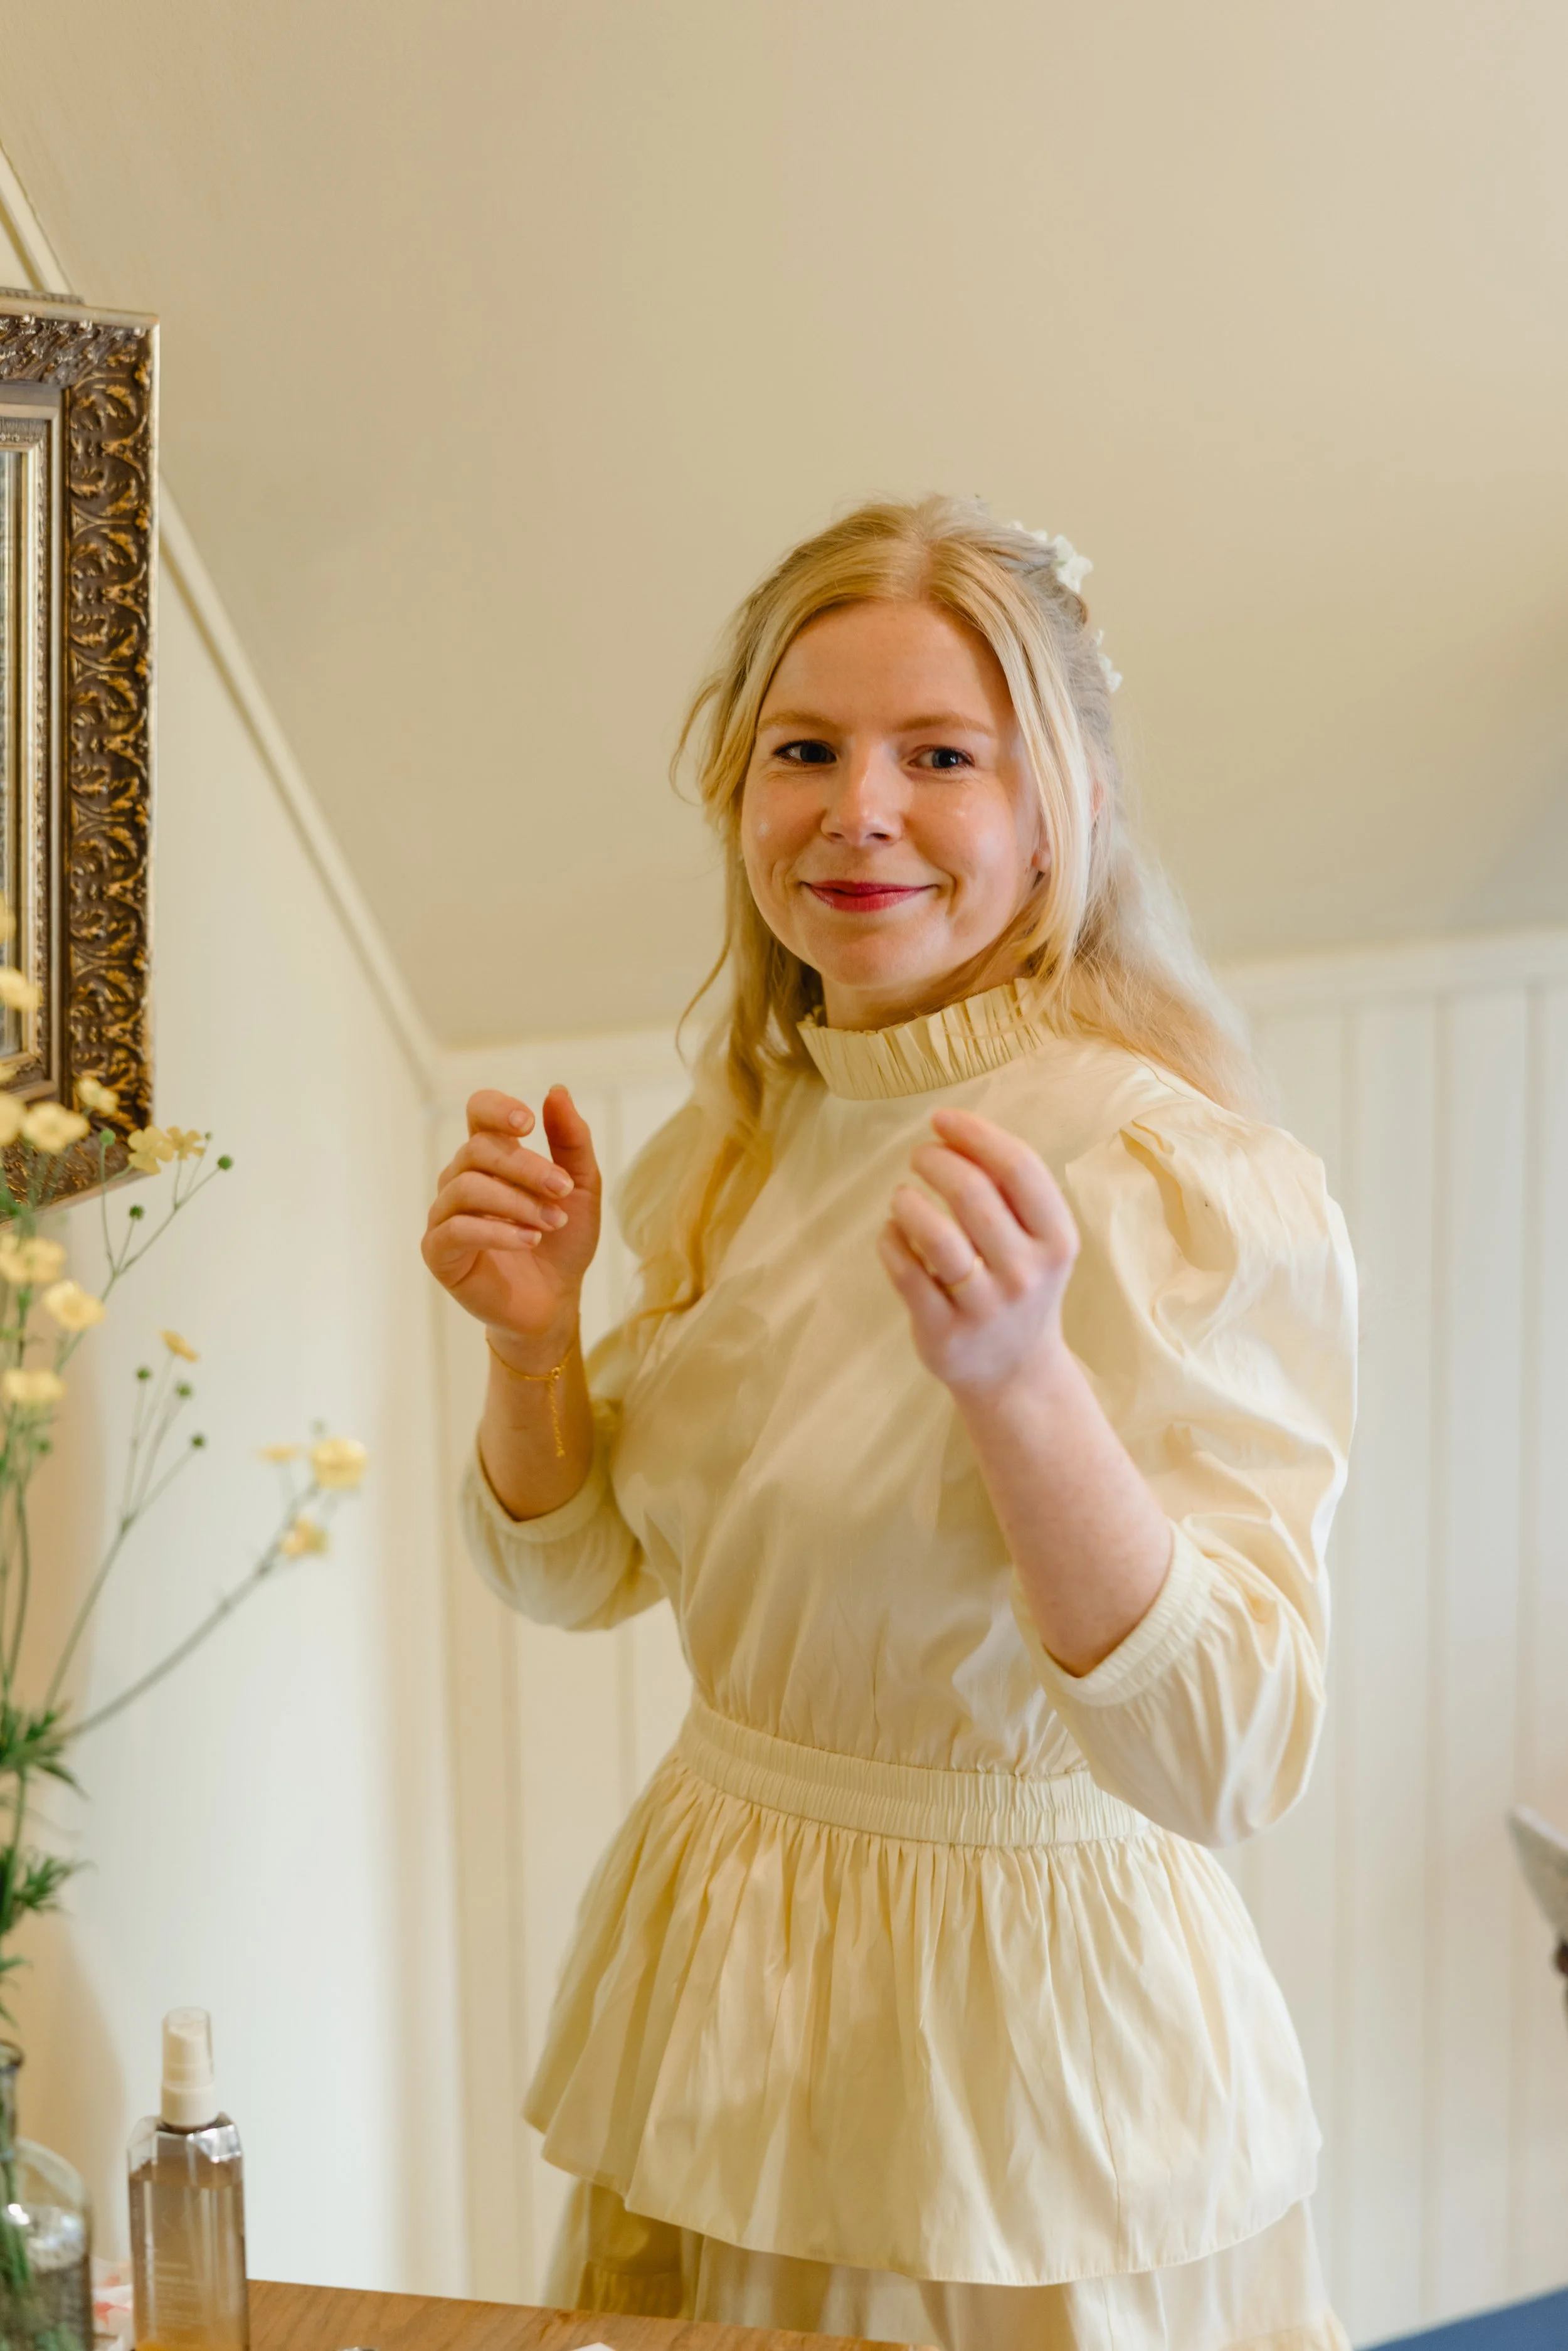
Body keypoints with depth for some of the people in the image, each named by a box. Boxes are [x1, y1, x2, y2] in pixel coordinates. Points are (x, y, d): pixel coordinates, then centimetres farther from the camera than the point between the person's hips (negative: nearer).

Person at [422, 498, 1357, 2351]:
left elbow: (1230, 1765, -26)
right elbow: (578, 1573, 9)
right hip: (714, 1982, 6)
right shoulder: (731, 1140, 1)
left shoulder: (1203, 1188, -20)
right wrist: (535, 1341, -11)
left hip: (1023, 2026, -6)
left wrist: (1020, 1382, -40)